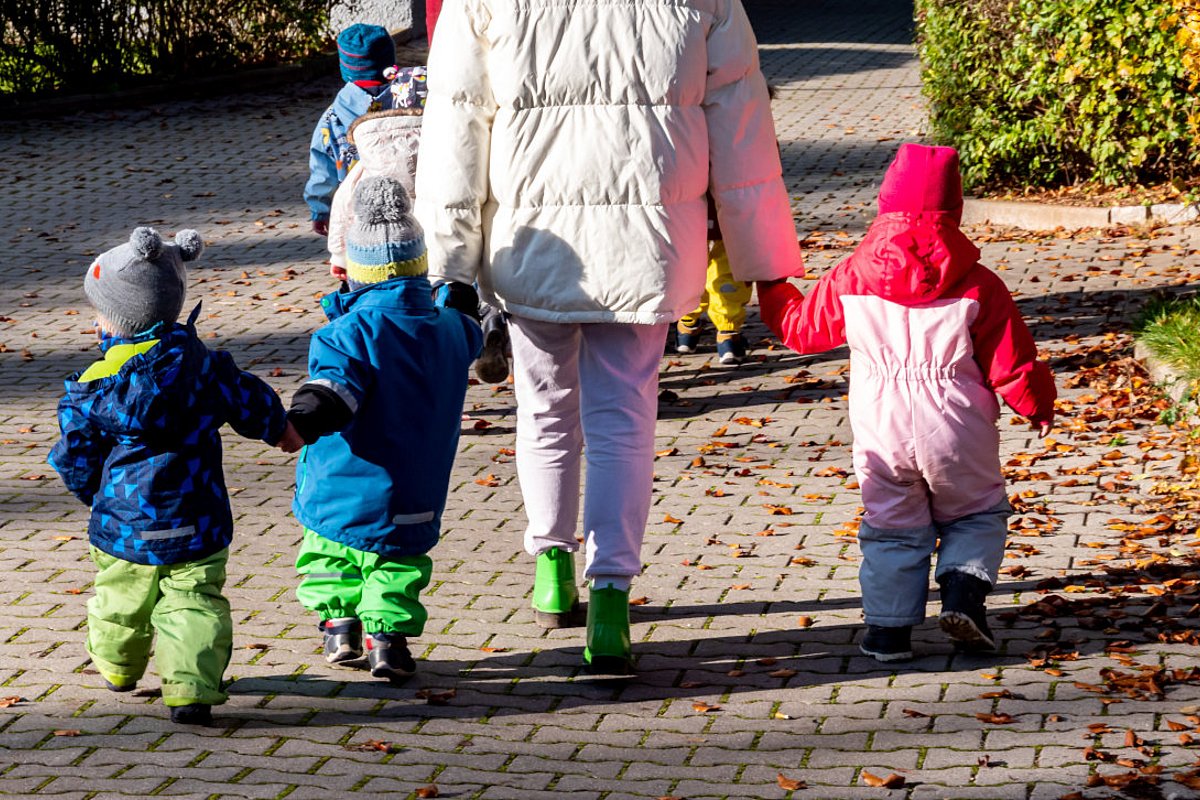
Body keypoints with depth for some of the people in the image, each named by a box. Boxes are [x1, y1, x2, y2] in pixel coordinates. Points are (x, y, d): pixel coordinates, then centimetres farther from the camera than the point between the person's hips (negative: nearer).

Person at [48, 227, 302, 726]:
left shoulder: (91, 390, -10)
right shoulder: (197, 363, -8)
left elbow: (75, 460, 0)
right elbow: (247, 401, 6)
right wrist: (280, 430, 27)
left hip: (123, 526, 1)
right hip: (194, 525, -1)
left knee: (120, 598, 22)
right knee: (194, 603, 2)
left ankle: (117, 668, 43)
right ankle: (190, 688, -12)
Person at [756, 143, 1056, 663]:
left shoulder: (850, 279, -3)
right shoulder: (978, 286, -7)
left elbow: (802, 329, 11)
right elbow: (1011, 363, -3)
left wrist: (772, 290, 31)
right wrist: (1038, 406, 16)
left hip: (882, 434, 1)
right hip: (957, 435, -1)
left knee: (891, 528, 15)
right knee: (977, 515, 18)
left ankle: (888, 628, 10)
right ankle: (963, 593, -3)